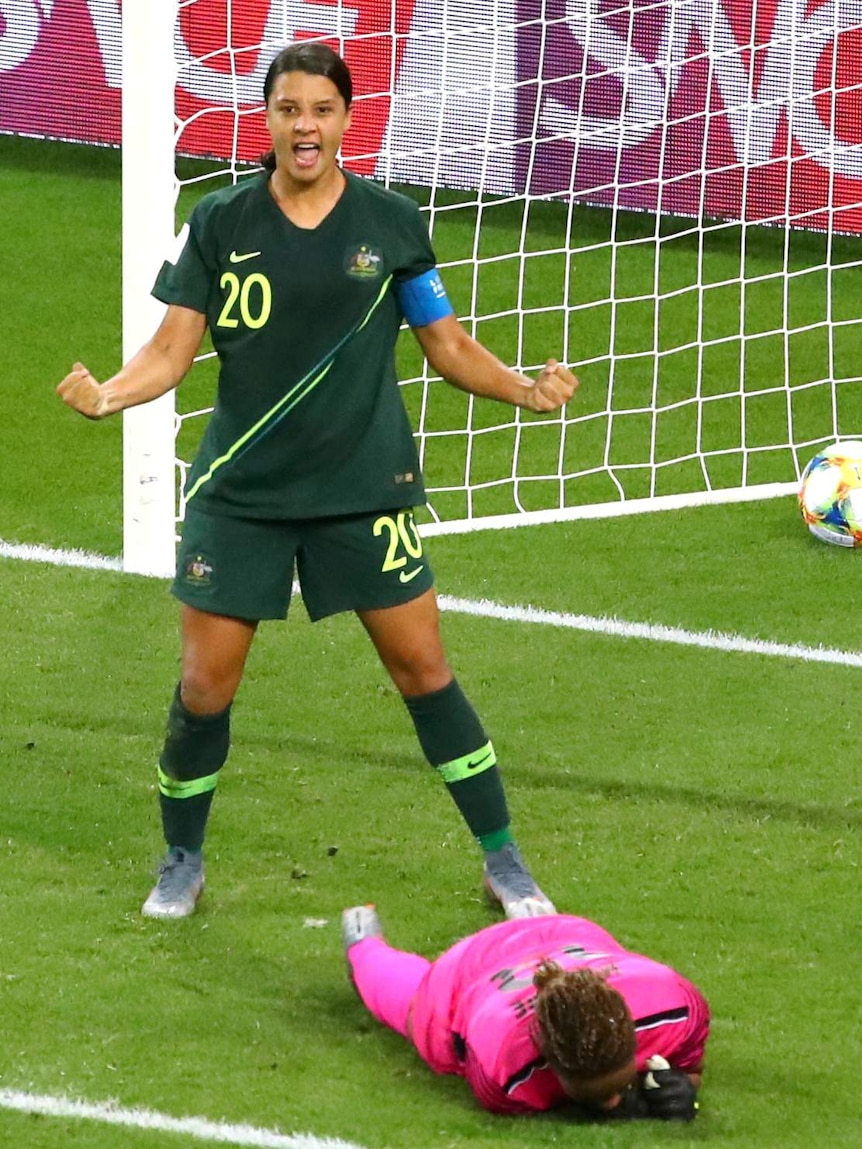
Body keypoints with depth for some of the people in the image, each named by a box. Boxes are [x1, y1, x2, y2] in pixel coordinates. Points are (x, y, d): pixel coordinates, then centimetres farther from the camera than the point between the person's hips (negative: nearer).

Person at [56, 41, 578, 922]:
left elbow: (447, 343, 7)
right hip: (240, 491, 0)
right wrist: (107, 395, -21)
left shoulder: (390, 222, -1)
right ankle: (181, 864, 22)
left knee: (423, 670, 0)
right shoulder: (220, 223, -1)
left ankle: (504, 865, 11)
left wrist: (526, 389, -8)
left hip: (363, 489, 0)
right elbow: (173, 348, -2)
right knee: (204, 685, 0)